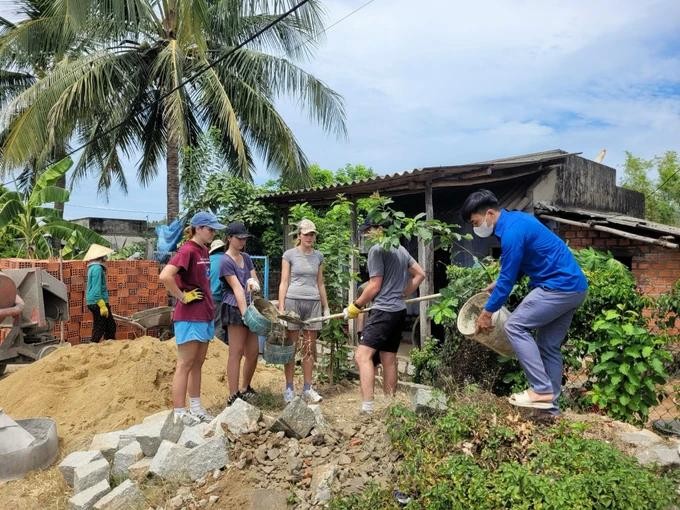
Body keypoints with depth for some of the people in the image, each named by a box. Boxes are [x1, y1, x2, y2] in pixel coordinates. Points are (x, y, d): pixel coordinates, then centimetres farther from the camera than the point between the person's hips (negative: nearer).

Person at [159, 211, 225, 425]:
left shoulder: (204, 250, 10)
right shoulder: (187, 250, -16)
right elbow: (165, 276, -30)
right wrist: (182, 297, -19)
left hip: (205, 315, 9)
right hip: (189, 317, -9)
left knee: (197, 364, 16)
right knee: (185, 365, 0)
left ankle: (195, 408, 27)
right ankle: (179, 413, 10)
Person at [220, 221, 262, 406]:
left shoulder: (246, 257, 14)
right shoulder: (226, 261, -9)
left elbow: (255, 279, 14)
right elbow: (237, 288, -17)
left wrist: (254, 282, -11)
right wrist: (244, 313, -22)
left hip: (248, 307, 8)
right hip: (234, 309, -8)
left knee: (253, 351, 11)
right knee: (236, 352, -4)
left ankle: (245, 389, 29)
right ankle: (233, 396, 3)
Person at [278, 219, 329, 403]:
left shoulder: (318, 256, 11)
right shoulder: (289, 255, 1)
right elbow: (284, 283, -1)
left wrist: (326, 307, 14)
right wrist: (281, 308, -8)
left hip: (313, 303, 4)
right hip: (293, 301, -3)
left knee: (310, 348, 6)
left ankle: (307, 388, 14)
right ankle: (289, 389, 9)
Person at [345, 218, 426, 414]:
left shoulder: (377, 250, -10)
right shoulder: (401, 249, 16)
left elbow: (374, 286, -12)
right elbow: (420, 274, 21)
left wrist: (356, 306, -1)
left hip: (384, 311, -9)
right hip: (399, 310, 10)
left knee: (363, 355, -15)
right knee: (389, 359, 13)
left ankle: (368, 408, -23)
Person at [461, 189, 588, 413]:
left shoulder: (511, 232, -19)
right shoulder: (514, 220, 12)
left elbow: (507, 279, -15)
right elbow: (517, 265, 24)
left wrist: (487, 312, -6)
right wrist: (497, 284, 18)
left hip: (560, 286, -10)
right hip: (573, 286, 10)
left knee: (515, 326, -10)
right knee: (549, 347, 11)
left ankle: (541, 390, -9)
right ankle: (550, 405, 16)